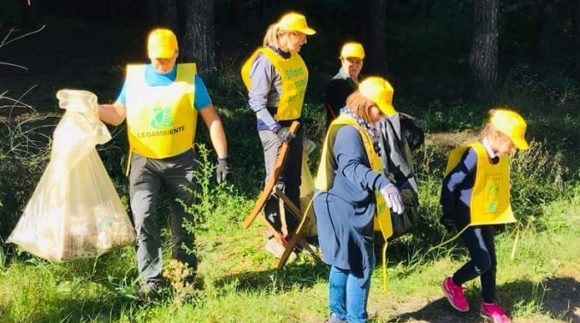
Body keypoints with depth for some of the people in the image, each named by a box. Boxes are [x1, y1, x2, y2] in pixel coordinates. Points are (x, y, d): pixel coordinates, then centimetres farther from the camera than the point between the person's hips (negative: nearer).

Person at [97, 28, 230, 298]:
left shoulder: (190, 78, -1)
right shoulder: (134, 77, 4)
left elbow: (212, 119, -1)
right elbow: (117, 115, 9)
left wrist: (222, 157, -7)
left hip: (181, 161, -1)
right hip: (143, 161, 1)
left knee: (183, 223, 7)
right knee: (143, 217, -13)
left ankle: (185, 279, 21)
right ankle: (151, 278, -4)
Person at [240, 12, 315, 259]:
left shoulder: (294, 58, 7)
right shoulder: (266, 61, -16)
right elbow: (256, 101, -18)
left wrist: (297, 120, 17)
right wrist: (276, 128, -23)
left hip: (294, 124, 8)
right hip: (274, 126, -8)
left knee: (293, 181, 14)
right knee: (276, 182, -3)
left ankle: (292, 231, 25)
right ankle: (273, 238, 5)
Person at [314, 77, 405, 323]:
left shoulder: (359, 129, 14)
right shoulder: (348, 131, -20)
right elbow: (352, 167, -38)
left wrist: (382, 186, 39)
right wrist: (382, 184, -53)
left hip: (348, 208, 11)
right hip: (345, 210, -11)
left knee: (344, 263, 18)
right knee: (361, 266, -4)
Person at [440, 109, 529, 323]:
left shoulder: (501, 157, 0)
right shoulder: (474, 155, -25)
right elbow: (450, 183, -21)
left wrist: (503, 213, 15)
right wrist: (449, 213, -15)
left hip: (486, 217, 8)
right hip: (467, 218, -8)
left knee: (491, 262, 11)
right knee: (482, 262, -7)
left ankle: (489, 305, 26)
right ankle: (452, 284, 18)